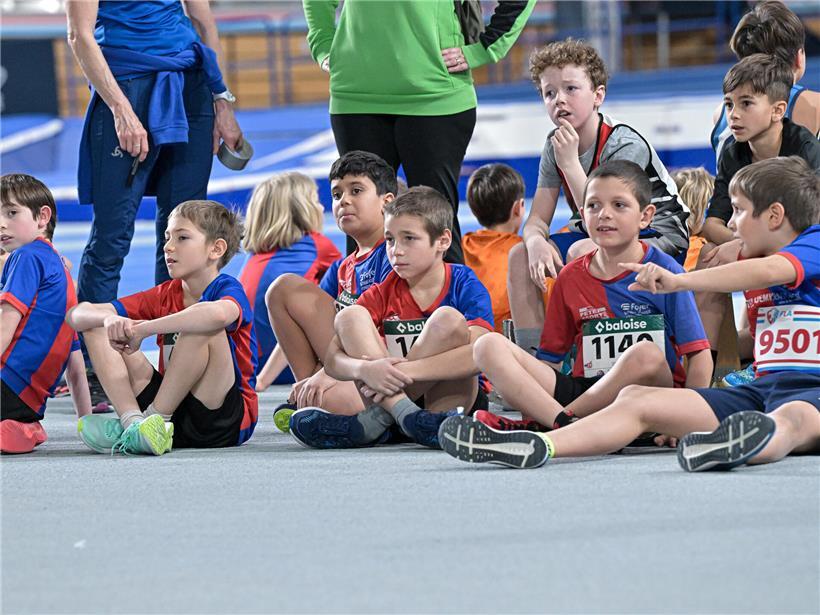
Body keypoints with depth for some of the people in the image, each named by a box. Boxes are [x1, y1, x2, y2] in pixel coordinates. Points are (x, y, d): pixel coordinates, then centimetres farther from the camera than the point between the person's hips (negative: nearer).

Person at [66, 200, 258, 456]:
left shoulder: (228, 289, -8)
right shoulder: (164, 295, 10)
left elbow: (219, 313, -38)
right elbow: (77, 315, 3)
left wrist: (143, 329, -32)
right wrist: (110, 319, -22)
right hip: (173, 412, 6)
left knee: (204, 328, -29)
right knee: (96, 327, 1)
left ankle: (151, 419, -21)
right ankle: (133, 421, -22)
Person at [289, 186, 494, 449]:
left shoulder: (464, 285, -5)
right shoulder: (381, 295, 5)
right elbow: (333, 360, -7)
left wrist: (406, 370, -32)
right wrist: (365, 369, -31)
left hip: (453, 395, -3)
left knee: (448, 319, -26)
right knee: (349, 316, -12)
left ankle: (376, 420, -25)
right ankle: (401, 412, -31)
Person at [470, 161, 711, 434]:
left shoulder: (663, 271, 0)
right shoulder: (571, 277, 12)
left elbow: (699, 354, -3)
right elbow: (550, 358, 14)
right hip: (584, 388, 4)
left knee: (647, 353, -39)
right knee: (489, 346, -12)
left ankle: (544, 422, -28)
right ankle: (565, 425, -35)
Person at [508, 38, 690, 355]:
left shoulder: (624, 145, -22)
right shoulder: (555, 145, -1)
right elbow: (537, 220, -1)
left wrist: (570, 163, -31)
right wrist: (536, 243, -25)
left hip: (660, 238, -8)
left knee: (582, 252, -34)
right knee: (520, 255, -9)